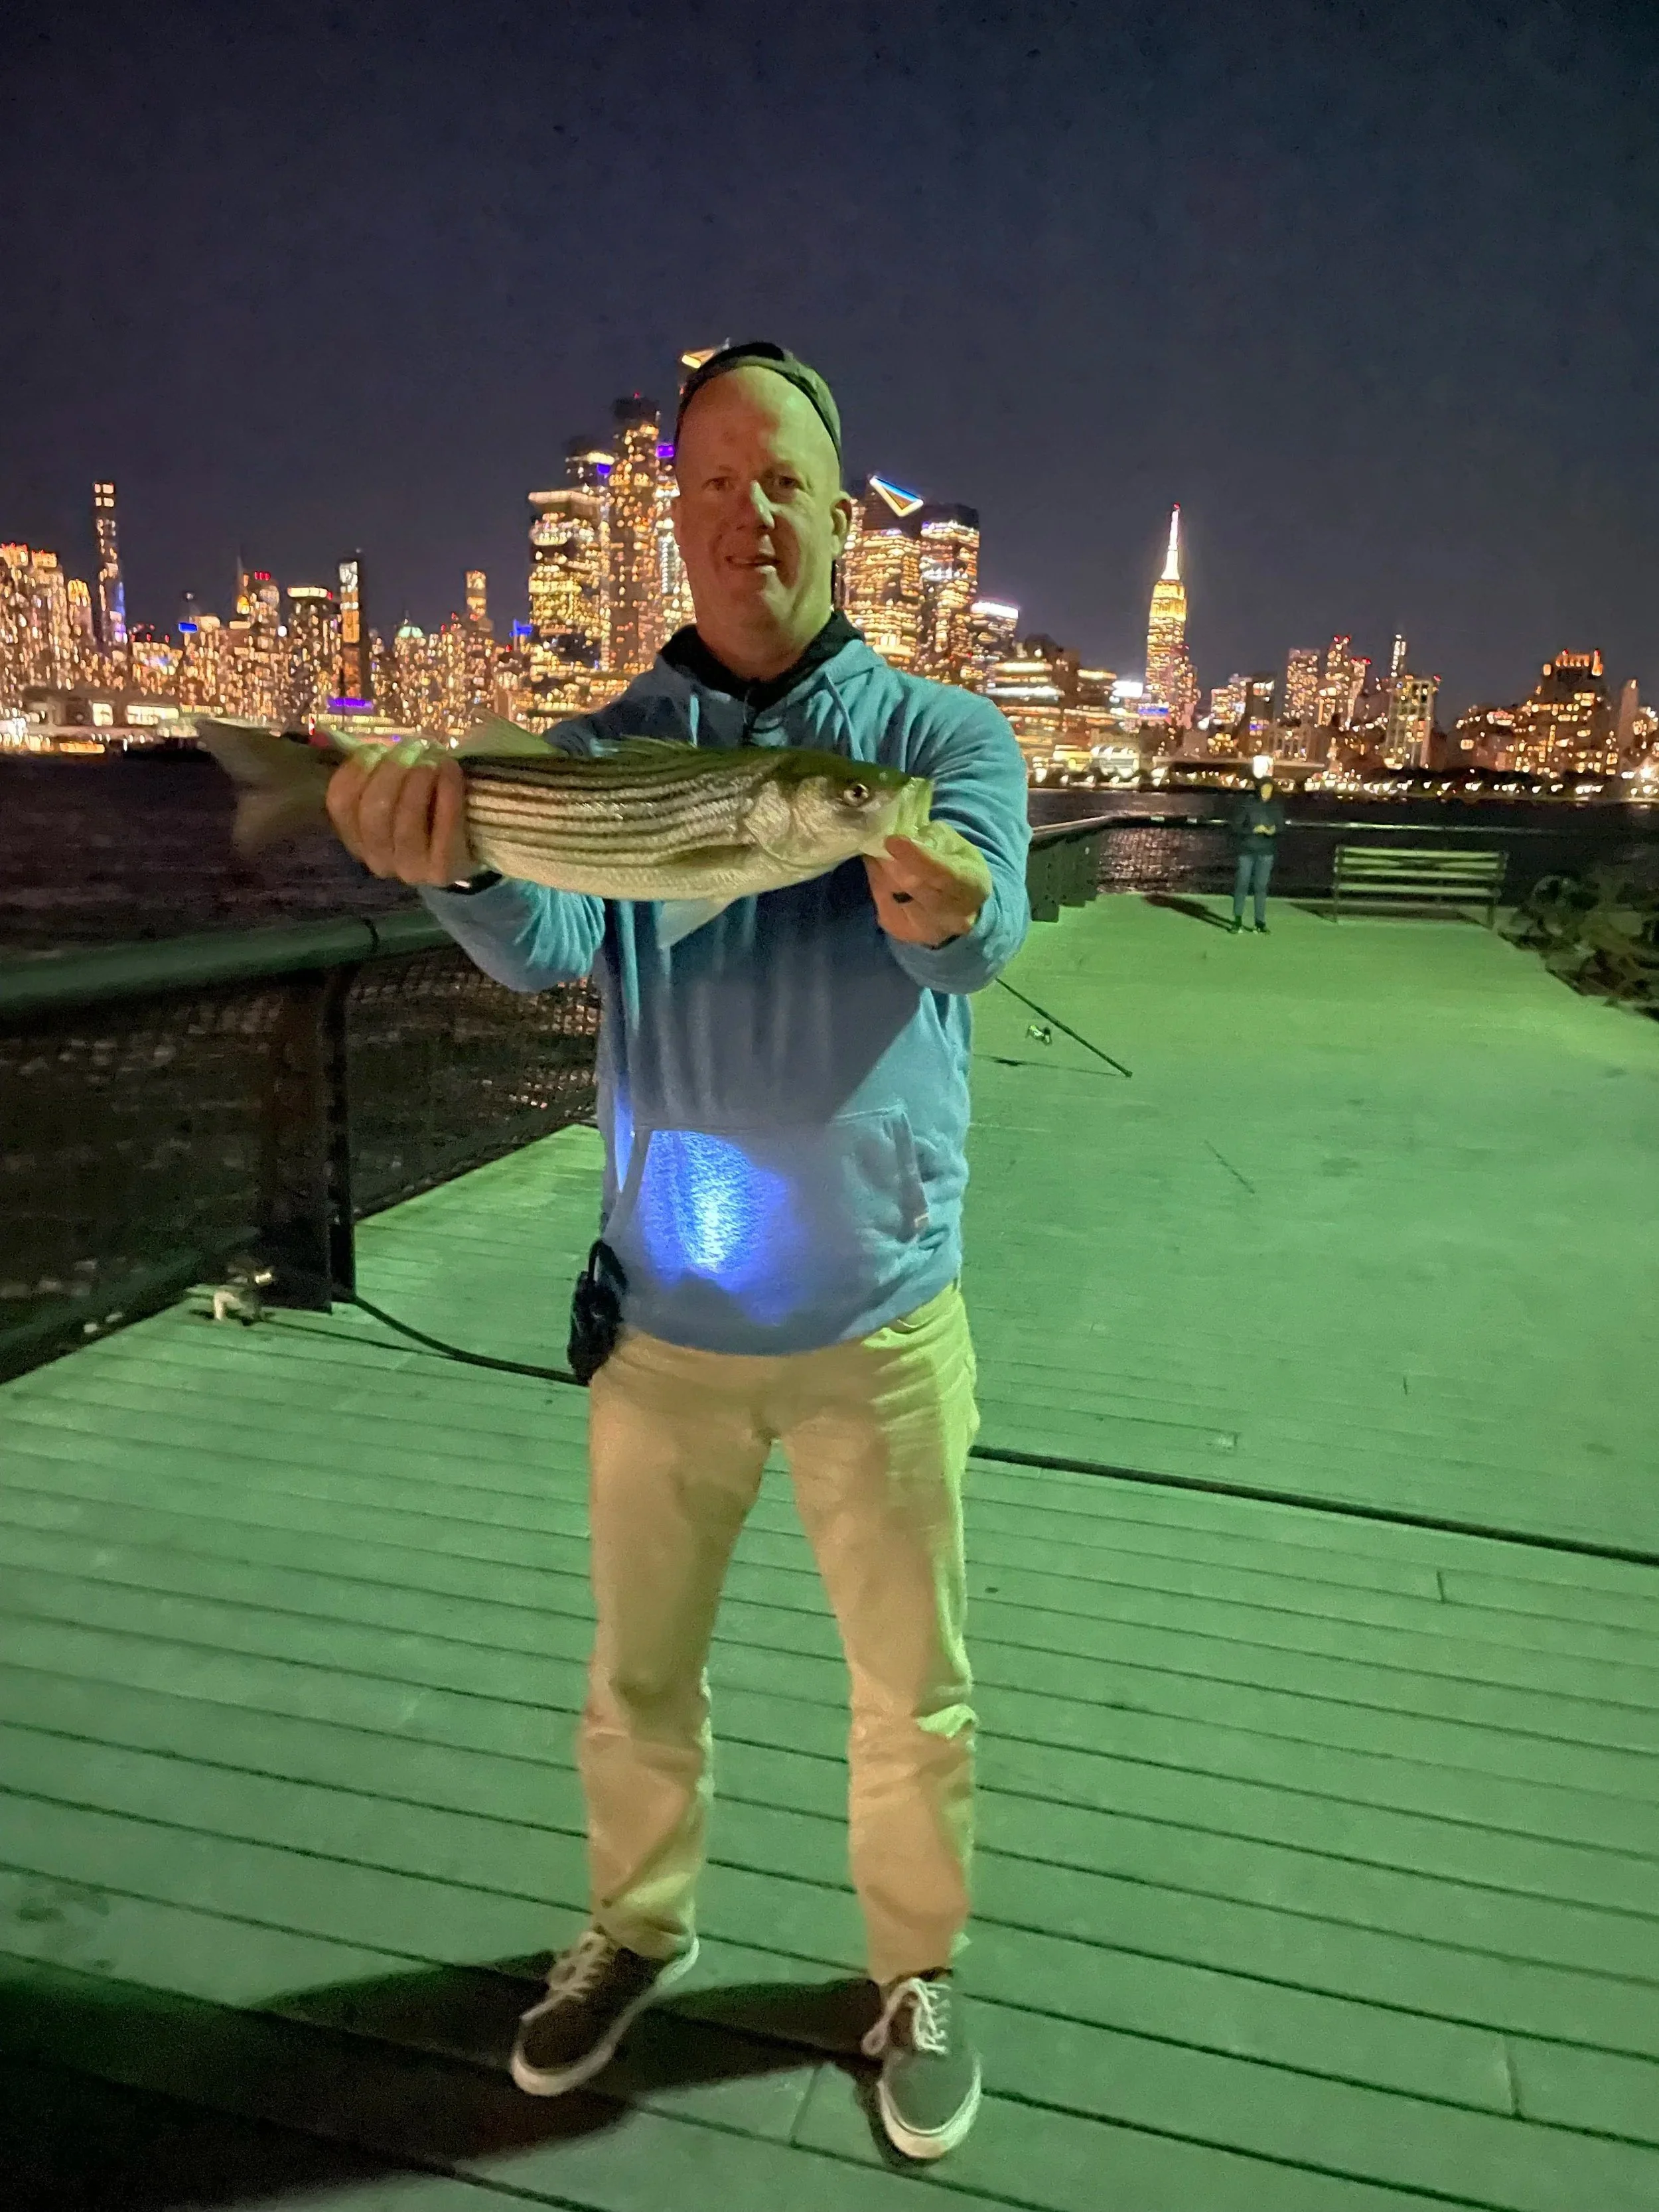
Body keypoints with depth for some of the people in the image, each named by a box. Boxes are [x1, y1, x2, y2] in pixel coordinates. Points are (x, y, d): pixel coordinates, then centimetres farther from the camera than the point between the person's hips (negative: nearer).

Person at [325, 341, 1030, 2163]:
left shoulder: (941, 736, -6)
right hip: (662, 1314, 2)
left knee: (910, 1693, 14)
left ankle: (916, 1975, 41)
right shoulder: (607, 743, -2)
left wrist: (943, 902, -49)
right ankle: (638, 1930, 47)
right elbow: (546, 941, -20)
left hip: (878, 1323, -1)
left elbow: (981, 928, -25)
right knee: (636, 1675, 20)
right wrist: (457, 859, -42)